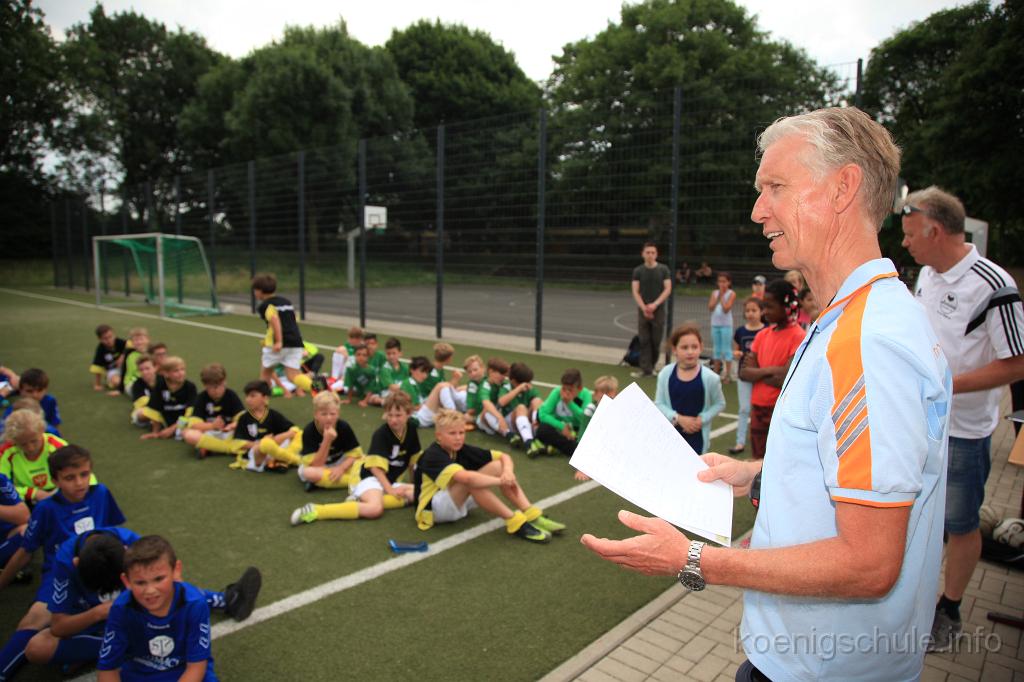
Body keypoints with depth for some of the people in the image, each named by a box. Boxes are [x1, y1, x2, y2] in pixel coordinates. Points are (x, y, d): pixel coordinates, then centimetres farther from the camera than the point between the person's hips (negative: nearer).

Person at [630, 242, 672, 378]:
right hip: (643, 310, 1)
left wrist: (655, 304, -15)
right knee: (644, 340, 0)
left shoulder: (663, 269, 0)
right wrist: (644, 308, -14)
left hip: (658, 310, 0)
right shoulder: (638, 271, 2)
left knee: (656, 341, 4)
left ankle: (651, 366, 22)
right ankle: (646, 369, 3)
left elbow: (668, 289, -5)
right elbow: (635, 292, -2)